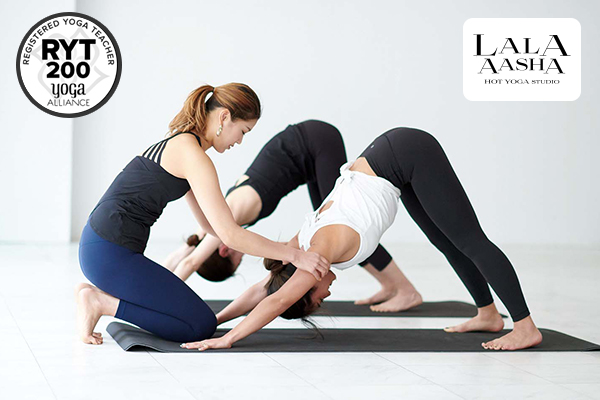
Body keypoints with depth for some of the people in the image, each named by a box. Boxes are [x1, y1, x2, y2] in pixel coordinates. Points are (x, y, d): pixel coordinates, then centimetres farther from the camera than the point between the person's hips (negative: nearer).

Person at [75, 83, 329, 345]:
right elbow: (229, 234, -19)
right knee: (201, 326, -5)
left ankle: (98, 294, 12)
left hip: (101, 246, 10)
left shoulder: (179, 144, 17)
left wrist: (277, 251, 22)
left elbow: (209, 222, 24)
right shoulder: (193, 156, -15)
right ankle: (102, 302, -7)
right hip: (113, 254, -10)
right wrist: (294, 256, -11)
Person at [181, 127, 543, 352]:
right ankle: (489, 316, 25)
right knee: (448, 244, 15)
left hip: (410, 155, -8)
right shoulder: (303, 243, 4)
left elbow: (278, 301, -21)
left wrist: (227, 339, -20)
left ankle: (526, 327, -6)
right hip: (395, 159, 8)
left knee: (470, 241, -7)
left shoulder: (322, 248, -17)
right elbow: (262, 290, 12)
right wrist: (214, 320, 9)